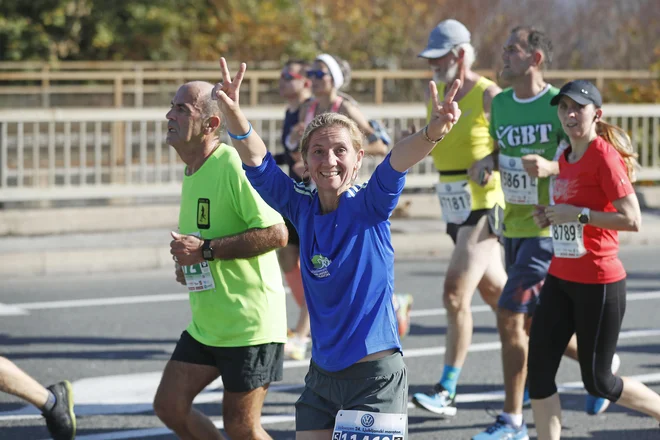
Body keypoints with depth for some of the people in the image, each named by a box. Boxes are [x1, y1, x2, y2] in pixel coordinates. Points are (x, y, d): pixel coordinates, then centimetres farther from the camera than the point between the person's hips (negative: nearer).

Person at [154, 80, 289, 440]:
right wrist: (187, 262, 8)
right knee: (169, 405, 7)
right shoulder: (192, 171, 11)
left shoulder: (234, 165, -18)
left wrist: (206, 249, -23)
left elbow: (276, 234, -25)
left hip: (249, 325, -9)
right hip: (205, 324, 9)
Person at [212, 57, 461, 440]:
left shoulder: (370, 207, -9)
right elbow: (258, 163, -6)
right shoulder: (301, 208, 4)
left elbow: (396, 164, -28)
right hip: (323, 374, 6)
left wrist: (434, 132, -48)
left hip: (376, 373, -6)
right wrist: (233, 113, -25)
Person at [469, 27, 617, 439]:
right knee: (534, 323, 14)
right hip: (513, 224, 8)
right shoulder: (500, 103, 8)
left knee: (510, 317, -13)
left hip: (547, 228, -8)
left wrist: (551, 167, -31)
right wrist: (487, 162, -1)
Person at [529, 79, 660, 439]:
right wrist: (551, 217, 6)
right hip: (560, 279, 8)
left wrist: (576, 213, -23)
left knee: (597, 381, 2)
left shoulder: (605, 157, -15)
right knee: (539, 369, -1)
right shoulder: (565, 159, 11)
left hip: (598, 284, -8)